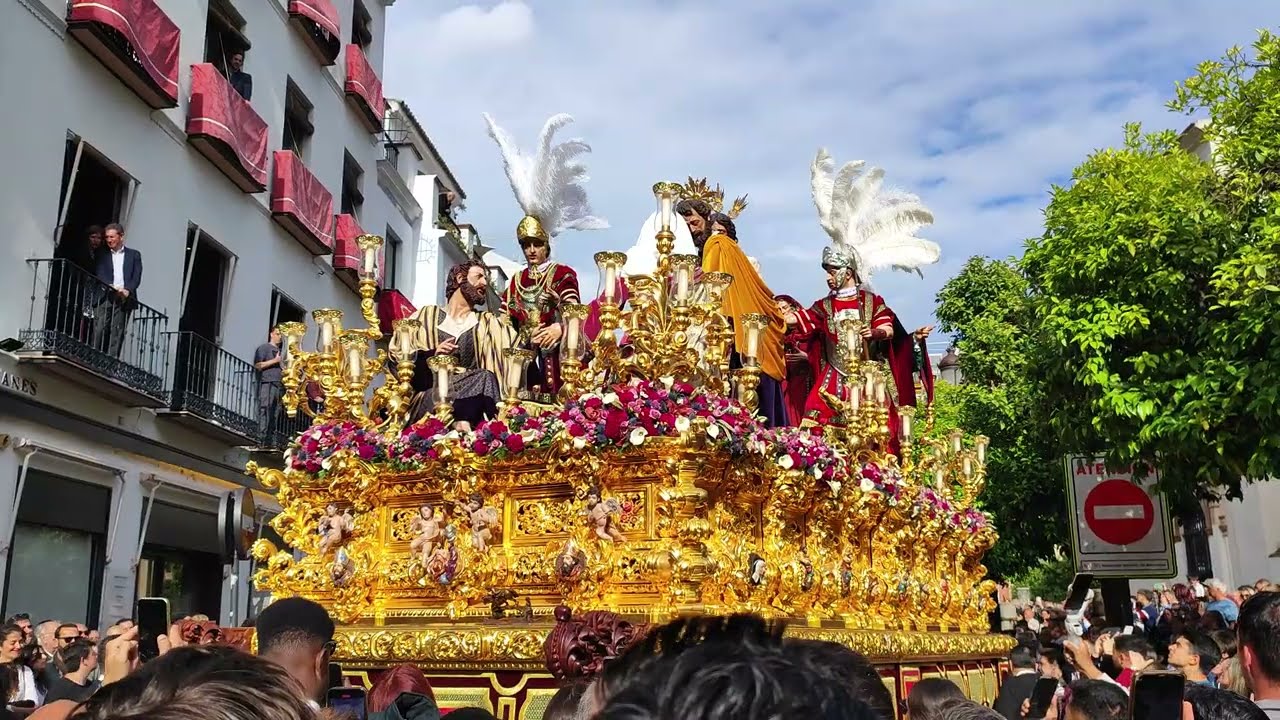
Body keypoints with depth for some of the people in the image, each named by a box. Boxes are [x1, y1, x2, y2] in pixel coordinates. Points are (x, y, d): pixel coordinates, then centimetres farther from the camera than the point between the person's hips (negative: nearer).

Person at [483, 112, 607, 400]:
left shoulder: (563, 274, 2)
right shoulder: (517, 279, 20)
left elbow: (573, 311, -10)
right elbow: (505, 317, 17)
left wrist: (559, 327, -29)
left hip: (553, 352, -4)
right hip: (522, 351, 5)